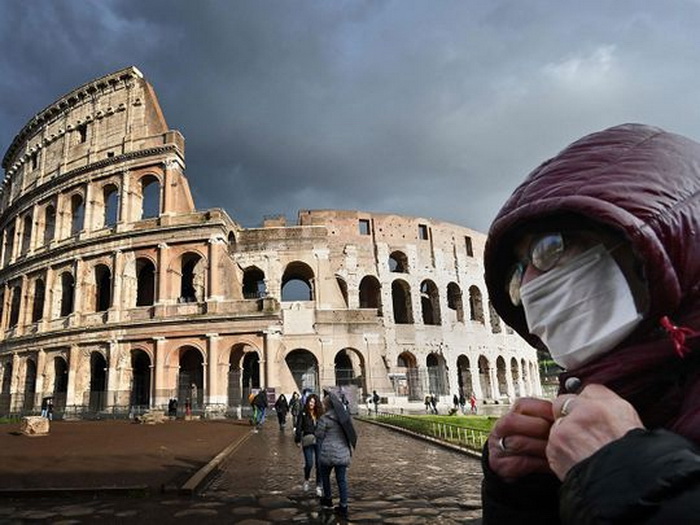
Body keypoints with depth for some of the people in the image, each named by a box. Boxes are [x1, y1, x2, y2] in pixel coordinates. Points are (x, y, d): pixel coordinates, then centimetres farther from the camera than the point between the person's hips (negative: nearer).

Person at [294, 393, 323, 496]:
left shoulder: (319, 414, 6)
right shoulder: (303, 413, -1)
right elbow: (299, 427, -1)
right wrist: (298, 440, -5)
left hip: (319, 441, 2)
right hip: (307, 440, -2)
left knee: (319, 464, 2)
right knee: (309, 463, -4)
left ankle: (318, 486, 16)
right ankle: (306, 480, 28)